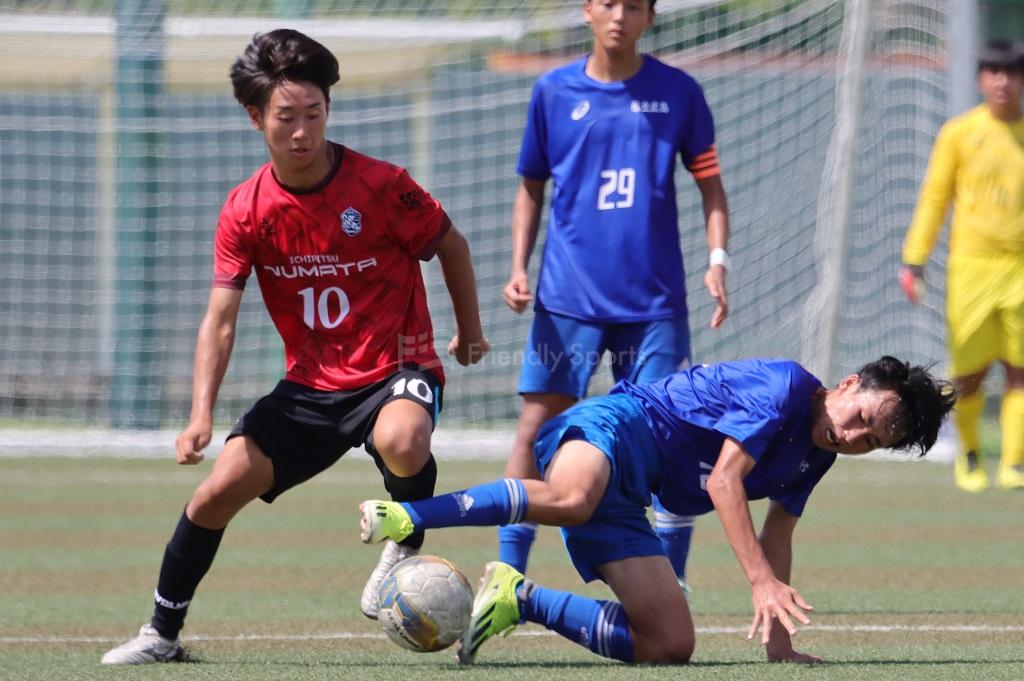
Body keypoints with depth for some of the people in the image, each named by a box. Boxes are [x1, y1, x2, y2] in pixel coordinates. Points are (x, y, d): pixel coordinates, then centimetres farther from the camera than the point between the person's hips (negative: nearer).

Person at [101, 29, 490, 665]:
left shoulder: (381, 186, -14)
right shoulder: (246, 210, -5)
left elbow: (451, 245, 5)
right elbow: (221, 318, -8)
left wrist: (471, 332, 15)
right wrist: (202, 415, -20)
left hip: (395, 370, -4)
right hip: (309, 385, 4)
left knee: (400, 441, -39)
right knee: (219, 489, -7)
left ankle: (407, 544, -6)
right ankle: (162, 633, 13)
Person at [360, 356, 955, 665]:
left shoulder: (816, 455, 18)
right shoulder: (787, 386, -11)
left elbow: (776, 534, 26)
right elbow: (724, 480, -18)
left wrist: (779, 640, 20)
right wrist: (763, 581, -24)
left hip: (628, 501, 9)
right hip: (613, 427, -9)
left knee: (670, 645, -1)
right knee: (572, 499, -45)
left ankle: (520, 600, 9)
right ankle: (403, 518, -42)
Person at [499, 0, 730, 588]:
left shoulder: (678, 92, 3)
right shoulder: (553, 93, 5)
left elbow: (710, 183, 7)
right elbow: (532, 187, 14)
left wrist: (717, 260, -7)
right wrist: (519, 268, 3)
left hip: (654, 298, 0)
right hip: (567, 297, 0)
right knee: (536, 429, -3)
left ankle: (673, 582, 8)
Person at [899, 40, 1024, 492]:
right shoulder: (960, 133, 2)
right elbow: (934, 198, 5)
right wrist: (914, 259, -1)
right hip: (971, 264, -1)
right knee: (969, 373, 2)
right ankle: (969, 453, 25)